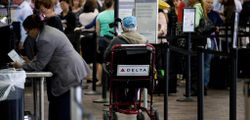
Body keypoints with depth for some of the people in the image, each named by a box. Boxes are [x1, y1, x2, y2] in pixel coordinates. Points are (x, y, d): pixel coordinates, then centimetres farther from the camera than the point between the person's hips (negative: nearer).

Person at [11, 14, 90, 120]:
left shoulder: (45, 39, -21)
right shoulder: (46, 30, 11)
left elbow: (39, 65, -15)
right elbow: (42, 57, 24)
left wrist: (21, 66, -5)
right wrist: (31, 62, 12)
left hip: (69, 73, -11)